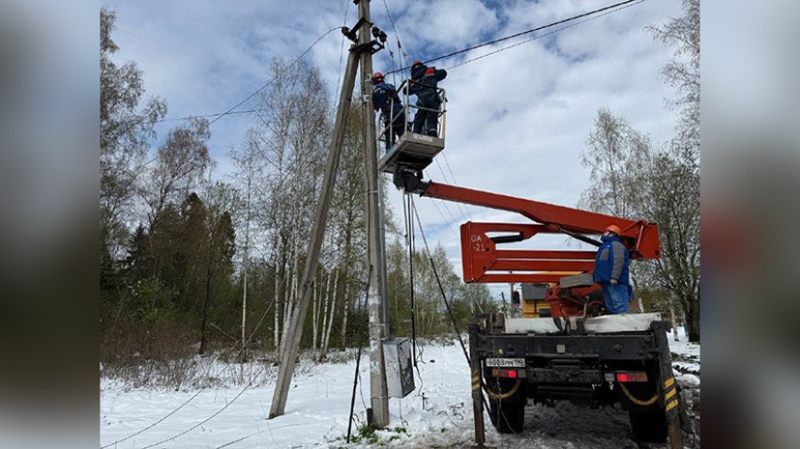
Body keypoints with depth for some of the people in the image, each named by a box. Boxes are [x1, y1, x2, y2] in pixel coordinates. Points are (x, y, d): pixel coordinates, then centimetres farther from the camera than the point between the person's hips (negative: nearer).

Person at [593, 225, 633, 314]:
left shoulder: (616, 245, -5)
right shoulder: (606, 246, 27)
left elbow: (618, 261, -19)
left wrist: (614, 277, -26)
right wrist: (595, 275, 25)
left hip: (615, 283, -11)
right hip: (607, 283, 11)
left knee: (619, 307, -13)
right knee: (611, 307, 11)